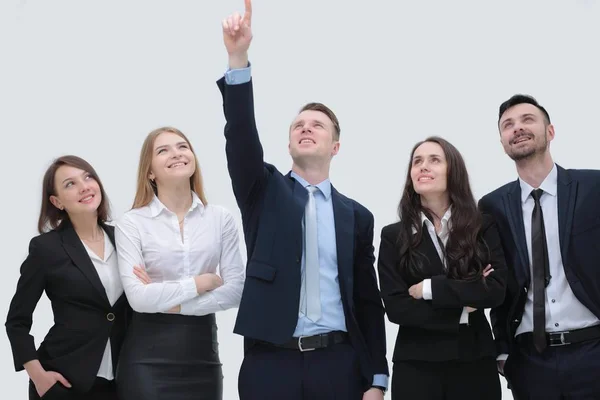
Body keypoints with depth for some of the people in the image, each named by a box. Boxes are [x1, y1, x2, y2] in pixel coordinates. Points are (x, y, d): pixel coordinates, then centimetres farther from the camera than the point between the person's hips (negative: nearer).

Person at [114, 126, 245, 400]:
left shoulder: (221, 218, 4)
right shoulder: (132, 223, -3)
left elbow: (235, 290, -3)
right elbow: (138, 297, -13)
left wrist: (168, 301, -11)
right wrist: (203, 282, -8)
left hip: (202, 350, 2)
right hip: (148, 355, -2)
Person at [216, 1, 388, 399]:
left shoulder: (356, 216, 10)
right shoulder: (264, 191, 8)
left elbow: (368, 300, 9)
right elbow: (241, 136, -11)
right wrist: (239, 60, -25)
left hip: (339, 364, 1)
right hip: (270, 364, -1)